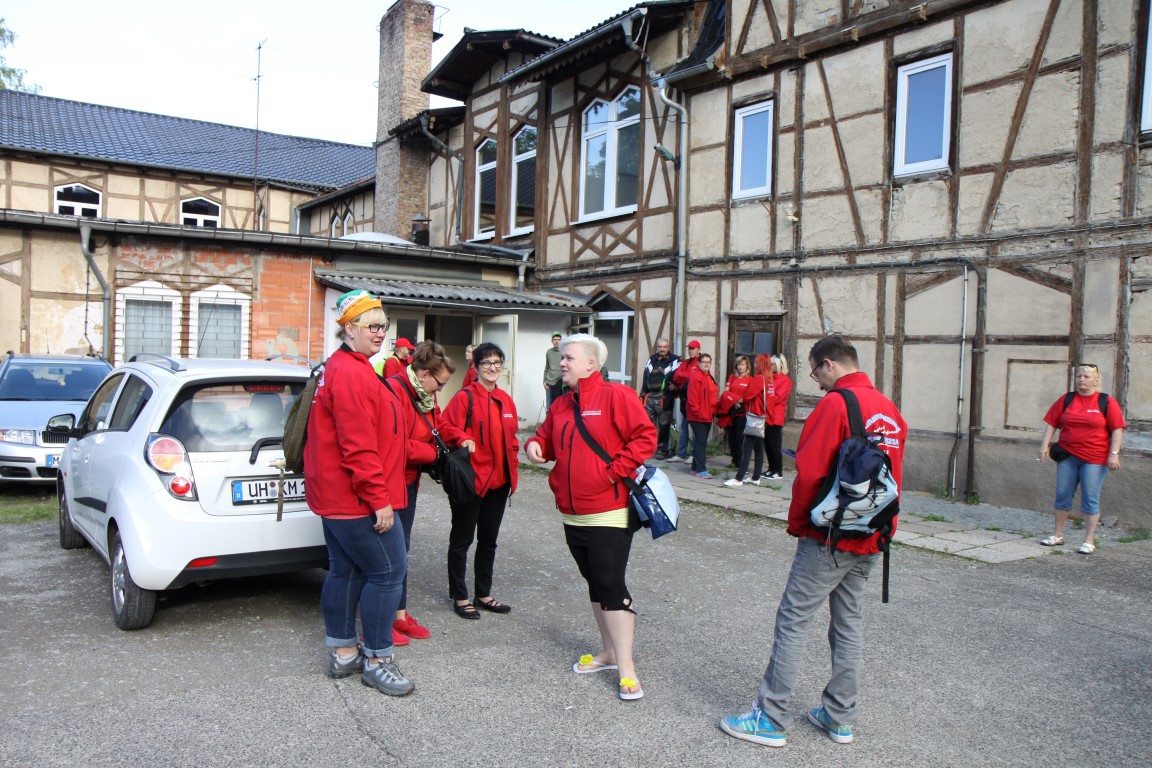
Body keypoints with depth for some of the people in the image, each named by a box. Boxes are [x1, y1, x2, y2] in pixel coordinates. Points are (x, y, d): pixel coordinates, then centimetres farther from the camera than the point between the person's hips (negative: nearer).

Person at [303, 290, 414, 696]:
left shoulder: (338, 369, 17)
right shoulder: (352, 374, -18)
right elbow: (359, 446, -23)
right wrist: (379, 499, -21)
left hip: (335, 496, 11)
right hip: (357, 499, -11)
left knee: (345, 570, 17)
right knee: (388, 571, -3)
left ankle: (342, 653, 28)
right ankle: (376, 660, 7)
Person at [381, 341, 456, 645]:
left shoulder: (424, 395, 8)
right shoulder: (394, 391, -22)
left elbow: (434, 428, 19)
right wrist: (432, 453, -13)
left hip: (408, 481, 10)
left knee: (401, 548, 16)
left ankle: (400, 614, 28)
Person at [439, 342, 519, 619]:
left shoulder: (506, 400, 10)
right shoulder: (465, 397, -10)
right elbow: (446, 426, -18)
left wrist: (512, 467, 12)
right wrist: (463, 439, -35)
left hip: (499, 481, 7)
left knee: (488, 539, 17)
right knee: (462, 539, 5)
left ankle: (483, 594, 30)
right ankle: (460, 597, 18)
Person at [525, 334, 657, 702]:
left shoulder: (616, 396, -10)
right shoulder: (561, 405, 13)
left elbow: (645, 437, -13)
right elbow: (547, 436, 22)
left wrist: (616, 470, -18)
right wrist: (535, 445, 0)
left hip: (610, 513, -7)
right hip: (573, 514, 8)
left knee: (611, 585, -6)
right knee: (595, 583, 17)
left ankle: (626, 667, 5)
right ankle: (608, 651, 32)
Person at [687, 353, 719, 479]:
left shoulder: (709, 377, 16)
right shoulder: (696, 376, -12)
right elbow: (692, 397, -18)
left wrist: (713, 411, 16)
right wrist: (697, 411, -19)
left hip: (708, 415, 9)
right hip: (698, 416, -9)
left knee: (701, 441, 12)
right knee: (701, 441, -9)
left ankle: (695, 468, 20)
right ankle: (701, 470, -8)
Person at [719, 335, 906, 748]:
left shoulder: (835, 404, -15)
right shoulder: (890, 409, 10)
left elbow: (809, 471, -17)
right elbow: (892, 474, 15)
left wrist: (798, 523, -4)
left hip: (829, 538, -8)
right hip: (870, 541, 8)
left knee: (793, 621, -1)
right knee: (849, 623, 15)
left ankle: (772, 719, 5)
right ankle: (840, 718, 25)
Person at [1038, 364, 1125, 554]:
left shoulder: (1107, 402, -2)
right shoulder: (1066, 400, 7)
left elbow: (1117, 430, -4)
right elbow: (1052, 423, 8)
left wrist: (1114, 454, -10)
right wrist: (1045, 445, 0)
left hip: (1095, 459, -3)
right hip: (1068, 456, 4)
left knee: (1090, 499, -2)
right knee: (1062, 496, 7)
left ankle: (1089, 540, 6)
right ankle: (1058, 535, 18)